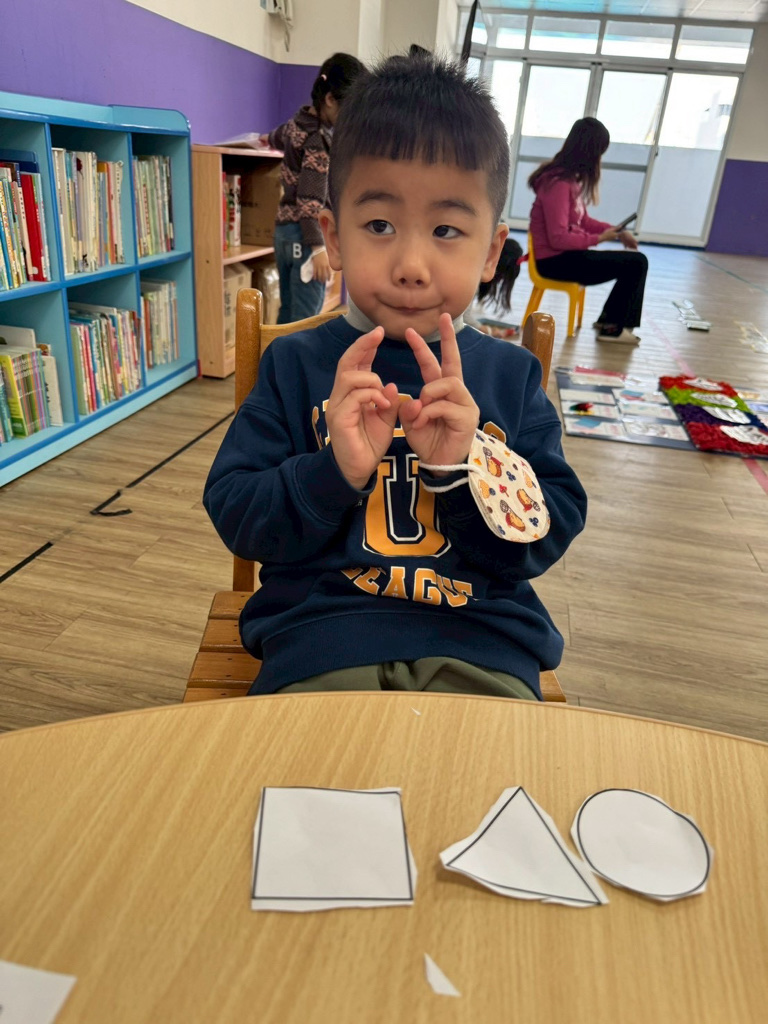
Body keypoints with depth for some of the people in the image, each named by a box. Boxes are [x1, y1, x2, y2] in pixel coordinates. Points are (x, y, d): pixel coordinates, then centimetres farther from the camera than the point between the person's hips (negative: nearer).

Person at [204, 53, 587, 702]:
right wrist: (333, 471, -20)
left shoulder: (513, 377, 4)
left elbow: (548, 538, 0)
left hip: (479, 646, 2)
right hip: (320, 639, -1)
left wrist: (464, 467, -18)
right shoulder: (295, 365, 2)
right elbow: (233, 515, -2)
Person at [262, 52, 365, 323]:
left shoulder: (299, 121, 11)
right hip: (305, 235, -10)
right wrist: (318, 248, -26)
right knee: (305, 320, -7)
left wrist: (268, 139, 57)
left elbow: (281, 136, 36)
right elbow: (310, 201, -23)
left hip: (284, 228, 10)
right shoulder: (320, 139, -17)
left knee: (287, 314, 15)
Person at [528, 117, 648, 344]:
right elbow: (558, 238, -23)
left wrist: (617, 231, 3)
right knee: (636, 263, -9)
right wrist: (599, 238, -14)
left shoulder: (572, 178, 8)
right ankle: (612, 326, 6)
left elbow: (583, 221, 15)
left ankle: (610, 321, 18)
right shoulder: (559, 183, -20)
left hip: (566, 254, 9)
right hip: (555, 260, -9)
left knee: (636, 261, 9)